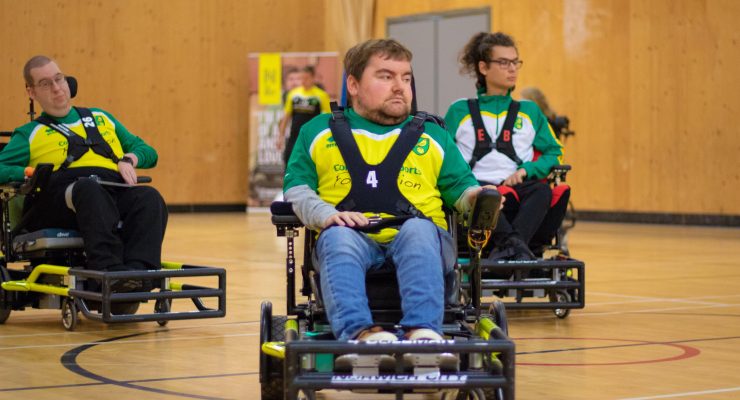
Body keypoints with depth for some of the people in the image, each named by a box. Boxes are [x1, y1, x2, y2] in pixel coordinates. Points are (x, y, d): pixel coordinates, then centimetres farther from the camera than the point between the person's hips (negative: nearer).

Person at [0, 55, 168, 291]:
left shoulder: (101, 118, 35)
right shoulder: (29, 134, 24)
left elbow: (147, 152, 33)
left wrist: (129, 159, 10)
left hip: (115, 191, 3)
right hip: (62, 192, -3)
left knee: (150, 198, -31)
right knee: (89, 189, -40)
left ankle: (138, 269, -54)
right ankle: (109, 268, -59)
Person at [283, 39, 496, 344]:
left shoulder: (432, 136, 29)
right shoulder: (319, 132, 25)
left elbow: (460, 187, 22)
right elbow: (296, 187, 16)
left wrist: (476, 197, -3)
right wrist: (325, 214, -6)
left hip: (419, 237, 1)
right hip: (350, 238, 0)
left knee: (418, 229, -37)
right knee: (338, 236, -38)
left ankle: (423, 330, -58)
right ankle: (358, 331, -61)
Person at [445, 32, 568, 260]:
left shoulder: (530, 112, 21)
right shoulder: (459, 112, 17)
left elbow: (554, 153, 15)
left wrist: (526, 170, -4)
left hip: (516, 191, 1)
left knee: (542, 191, -34)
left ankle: (510, 246, -54)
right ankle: (515, 245, -57)